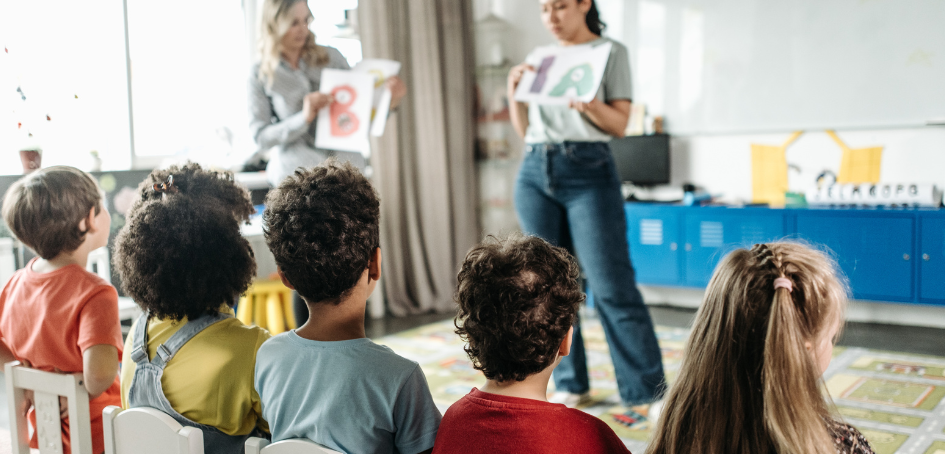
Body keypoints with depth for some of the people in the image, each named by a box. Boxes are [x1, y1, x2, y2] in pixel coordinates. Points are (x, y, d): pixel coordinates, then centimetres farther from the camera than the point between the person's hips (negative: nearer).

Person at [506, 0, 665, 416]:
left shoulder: (611, 52, 4)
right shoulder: (538, 59, 17)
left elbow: (620, 124, -2)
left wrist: (588, 104, -21)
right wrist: (514, 93, 1)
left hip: (588, 171, -5)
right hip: (535, 173, 5)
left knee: (612, 287, -9)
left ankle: (646, 394, -2)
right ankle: (570, 385, 18)